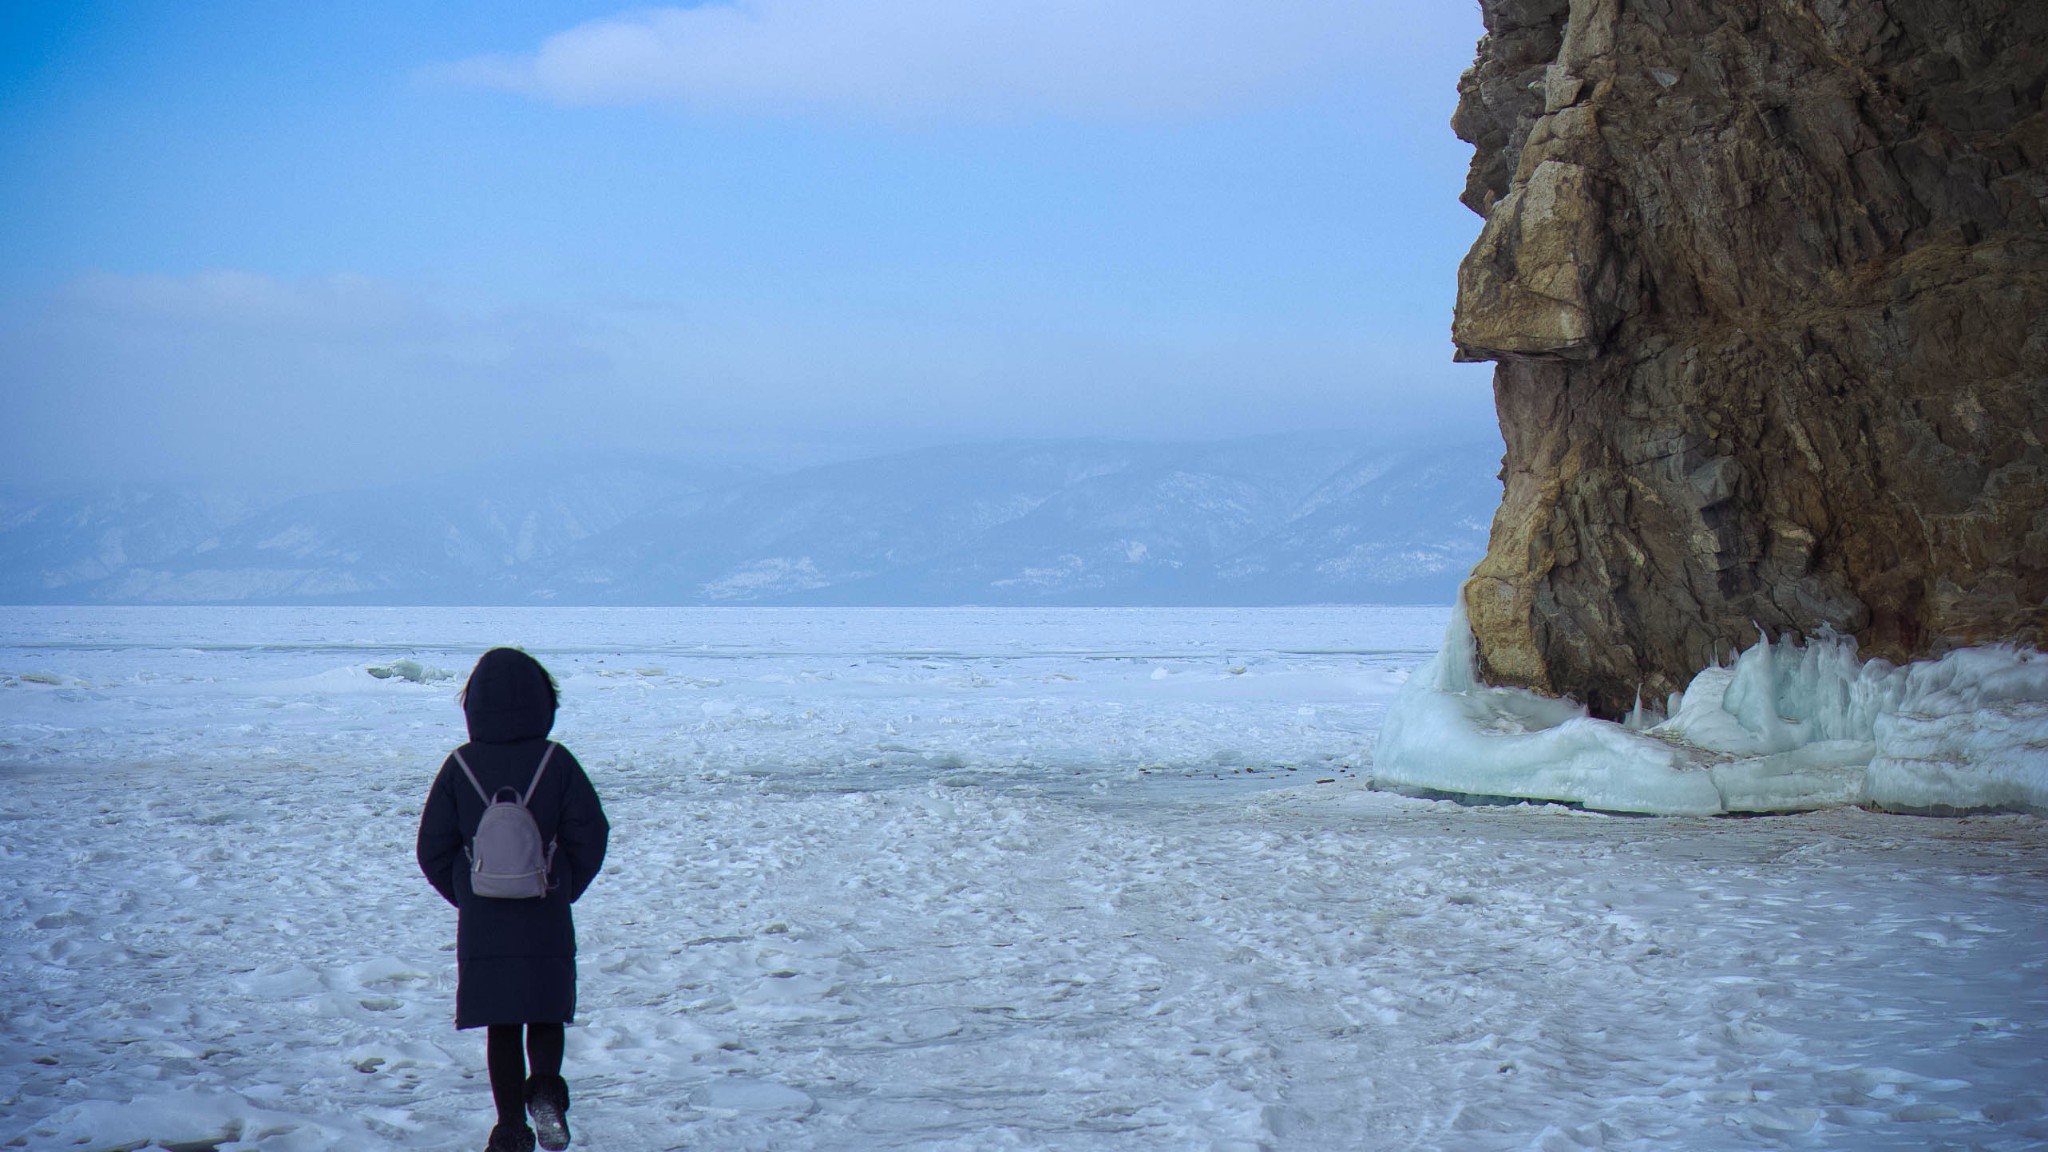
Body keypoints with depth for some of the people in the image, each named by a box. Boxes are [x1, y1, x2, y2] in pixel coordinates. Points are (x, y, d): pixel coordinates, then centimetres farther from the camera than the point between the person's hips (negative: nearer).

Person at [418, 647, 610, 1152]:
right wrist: (565, 888, 9)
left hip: (482, 922, 1)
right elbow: (591, 835, -7)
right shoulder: (555, 760, -8)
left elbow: (432, 849, -1)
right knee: (546, 1017, 13)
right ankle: (545, 1086, -15)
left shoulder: (460, 765, -5)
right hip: (546, 921, -1)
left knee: (501, 1026, 11)